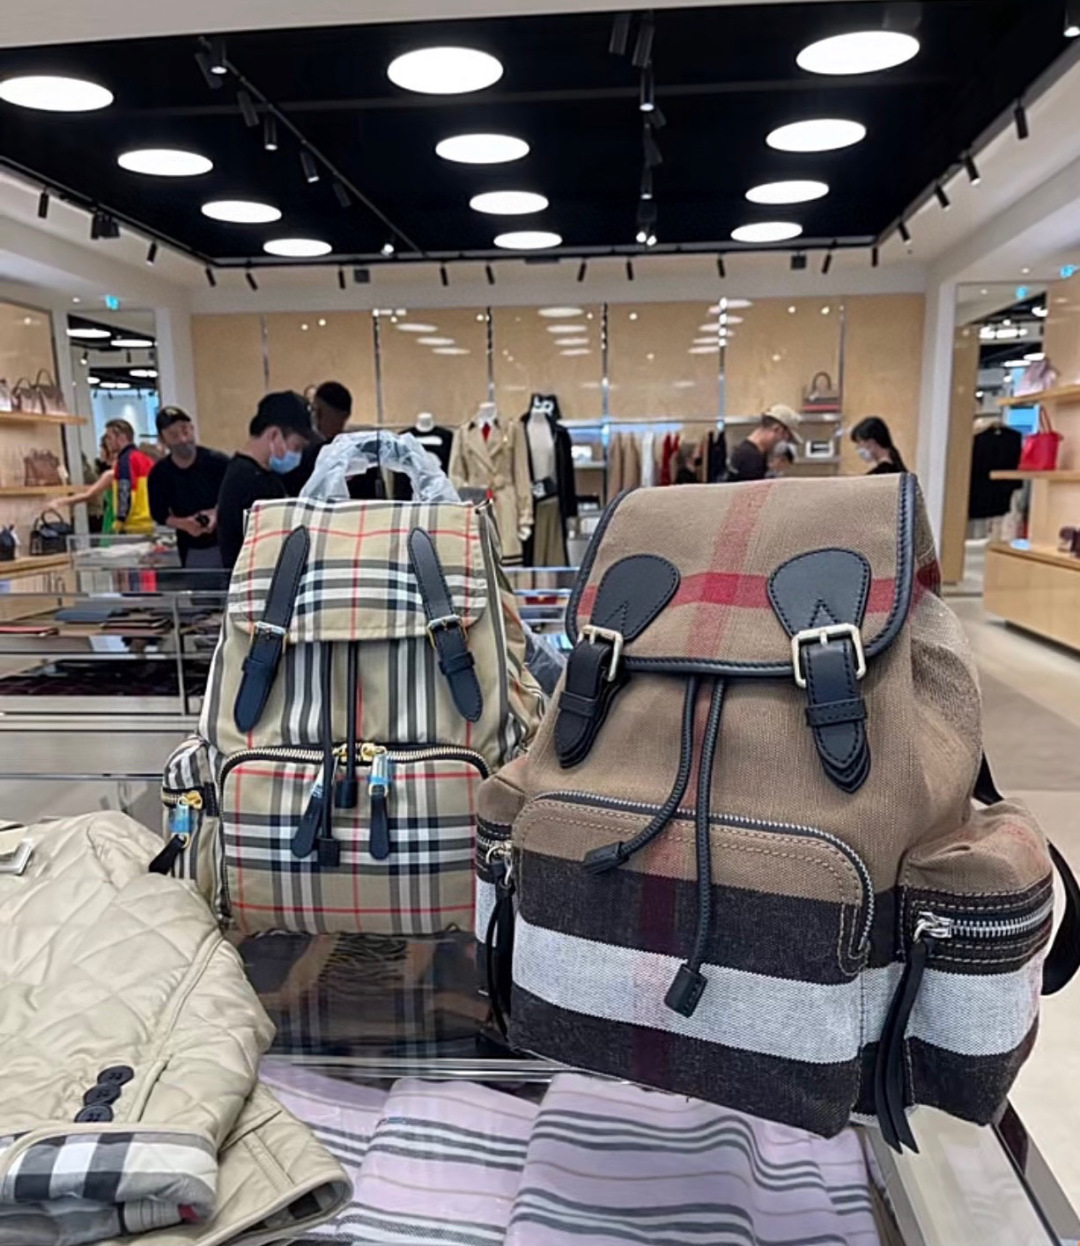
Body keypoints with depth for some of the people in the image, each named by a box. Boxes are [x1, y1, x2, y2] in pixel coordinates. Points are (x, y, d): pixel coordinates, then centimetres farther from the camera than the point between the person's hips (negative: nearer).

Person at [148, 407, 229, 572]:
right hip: (191, 552, 2)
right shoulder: (160, 474, -3)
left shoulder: (217, 462, -9)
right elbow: (159, 514, 4)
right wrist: (183, 524, -16)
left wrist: (217, 513, -20)